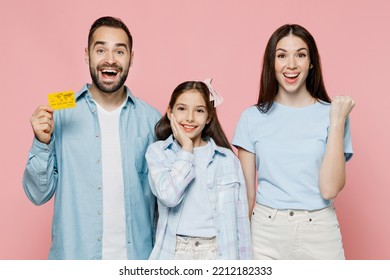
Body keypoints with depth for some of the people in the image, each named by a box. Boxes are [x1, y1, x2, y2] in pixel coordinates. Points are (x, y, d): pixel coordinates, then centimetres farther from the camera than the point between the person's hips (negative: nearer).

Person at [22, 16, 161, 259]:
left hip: (136, 257, 1)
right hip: (74, 255, 0)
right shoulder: (60, 115, -7)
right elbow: (39, 195, -4)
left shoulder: (151, 119, -4)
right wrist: (42, 144, -18)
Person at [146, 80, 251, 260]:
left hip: (217, 252, 1)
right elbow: (169, 195, -17)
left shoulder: (227, 158, 2)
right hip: (174, 252, -1)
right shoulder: (157, 152, 0)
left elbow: (239, 218, 5)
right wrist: (186, 149, -9)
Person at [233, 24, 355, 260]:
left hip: (319, 233, 0)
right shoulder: (252, 118, -1)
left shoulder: (331, 114, -4)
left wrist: (337, 122, -14)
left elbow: (330, 189, -14)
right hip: (266, 232, 1)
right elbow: (247, 191, 2)